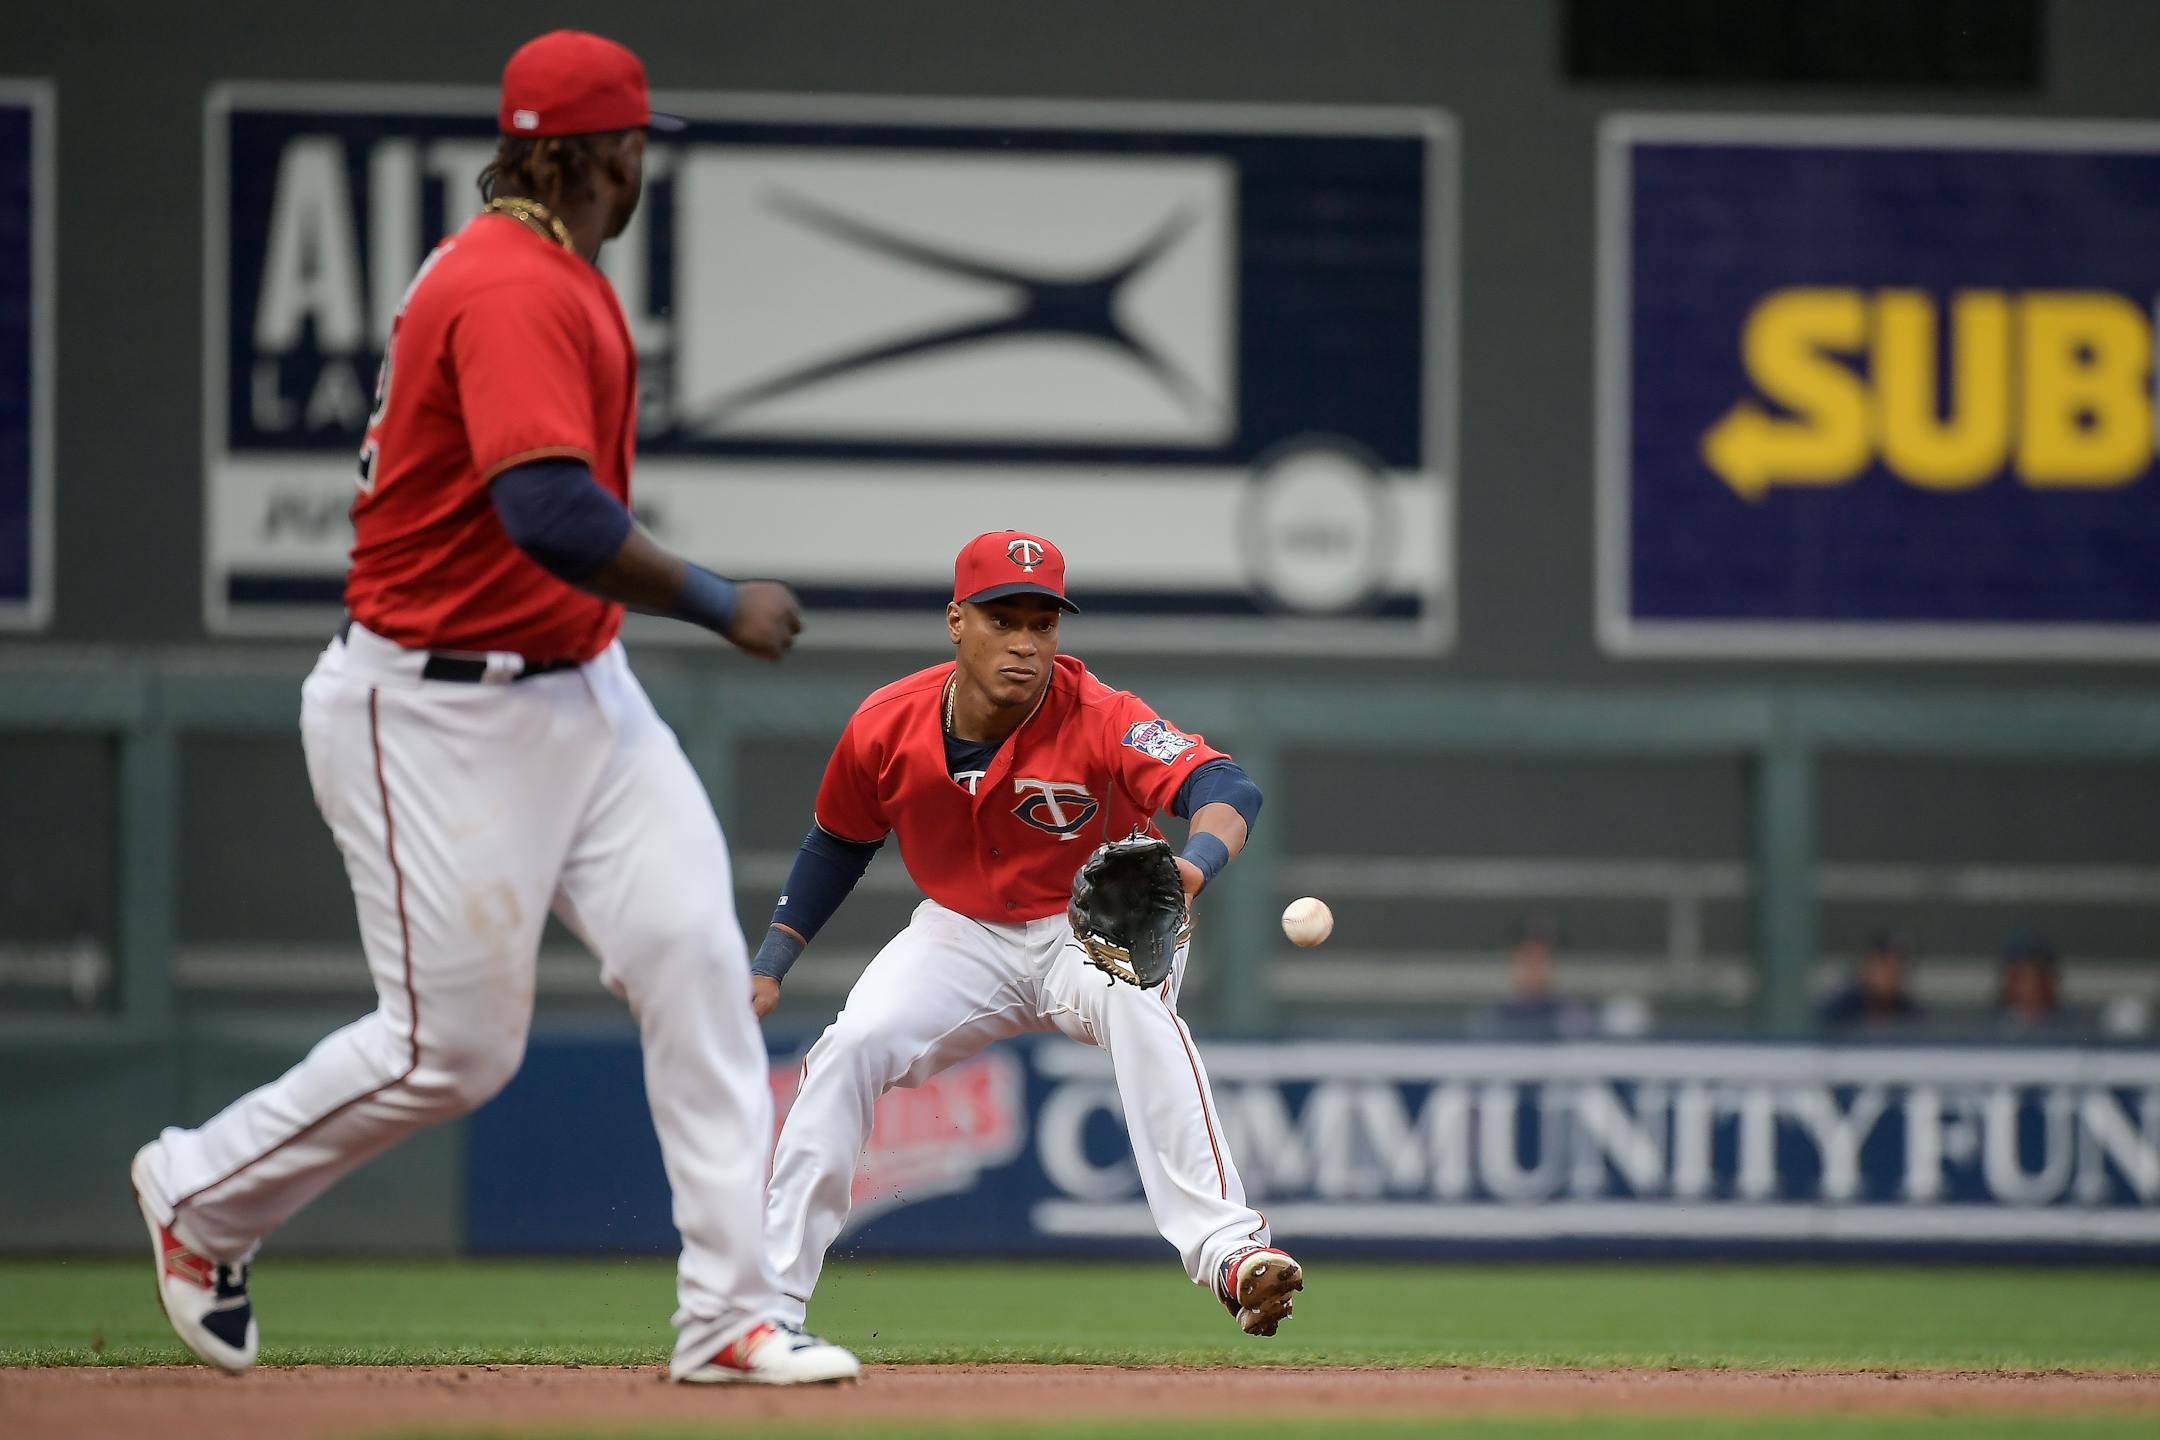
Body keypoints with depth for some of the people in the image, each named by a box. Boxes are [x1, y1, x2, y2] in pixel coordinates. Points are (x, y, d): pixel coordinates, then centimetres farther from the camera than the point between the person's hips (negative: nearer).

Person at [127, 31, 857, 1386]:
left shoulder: (557, 278, 12)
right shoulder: (511, 292, -21)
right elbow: (551, 511, -33)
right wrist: (718, 604, -24)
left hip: (580, 690, 9)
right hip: (438, 715, -9)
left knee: (694, 951, -5)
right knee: (448, 1047, -3)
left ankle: (731, 1310, -6)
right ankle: (202, 1195, 22)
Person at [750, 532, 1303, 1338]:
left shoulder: (1097, 719, -27)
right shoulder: (886, 728, -14)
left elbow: (1226, 787, -42)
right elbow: (839, 845, 7)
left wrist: (1196, 861, -65)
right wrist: (772, 963, 2)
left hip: (1101, 928, -3)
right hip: (963, 936, 3)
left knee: (1135, 1003, -36)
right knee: (850, 1048, -18)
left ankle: (1227, 1249, -42)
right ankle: (771, 1293, -6)